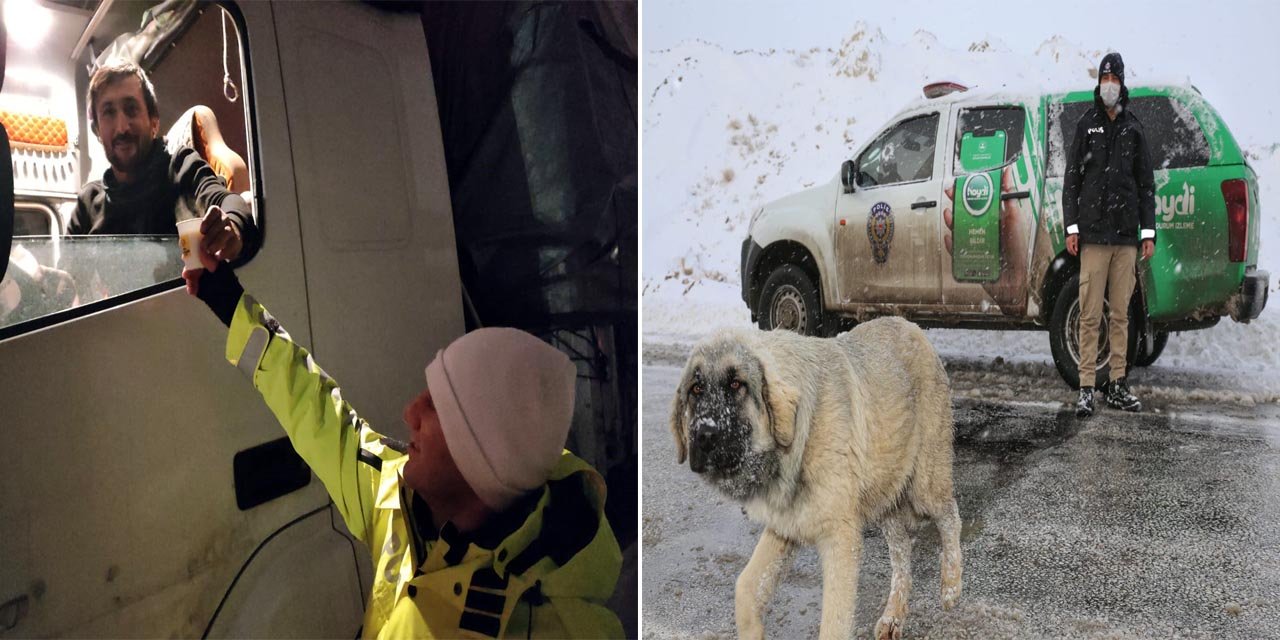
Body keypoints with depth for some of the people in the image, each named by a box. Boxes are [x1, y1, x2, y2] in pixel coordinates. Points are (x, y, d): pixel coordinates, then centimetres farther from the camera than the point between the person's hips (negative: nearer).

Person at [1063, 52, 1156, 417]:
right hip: (1093, 235, -2)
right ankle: (1086, 389, -1)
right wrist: (1071, 227, -4)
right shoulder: (1086, 125, 7)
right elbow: (1072, 178, 4)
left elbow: (1146, 184, 14)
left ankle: (1117, 386, 13)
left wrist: (1148, 231, 7)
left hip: (1127, 236, 3)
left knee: (1121, 315, 6)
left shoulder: (1134, 129, 13)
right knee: (1090, 315, -4)